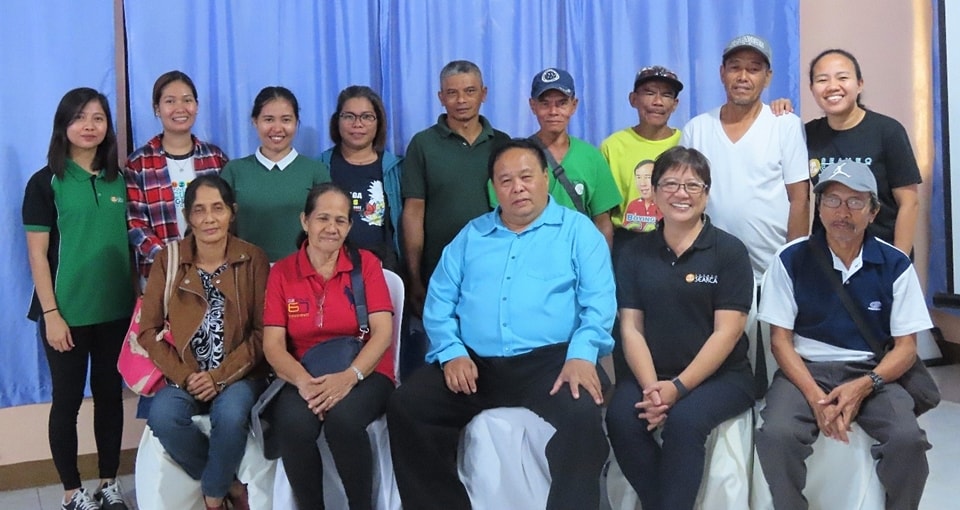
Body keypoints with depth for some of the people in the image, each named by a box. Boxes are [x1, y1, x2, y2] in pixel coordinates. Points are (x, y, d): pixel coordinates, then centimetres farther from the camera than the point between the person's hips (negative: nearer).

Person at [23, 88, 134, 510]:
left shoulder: (120, 180, 6)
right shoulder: (45, 182, -5)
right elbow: (37, 254, -7)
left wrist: (140, 299, 5)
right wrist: (51, 313, -12)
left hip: (116, 309, 4)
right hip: (67, 312, -3)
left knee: (110, 394, 12)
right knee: (68, 399, 6)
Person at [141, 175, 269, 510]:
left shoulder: (253, 260, -2)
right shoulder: (168, 260, 2)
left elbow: (262, 332, -5)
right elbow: (149, 329, 0)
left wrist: (220, 376, -15)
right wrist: (184, 375, -13)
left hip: (237, 375, -2)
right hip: (184, 376, 2)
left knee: (230, 416, -33)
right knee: (162, 417, -29)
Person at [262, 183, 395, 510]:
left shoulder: (366, 263, 4)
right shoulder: (282, 272, 6)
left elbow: (383, 331, -6)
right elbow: (272, 344, -1)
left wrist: (350, 376, -24)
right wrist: (302, 380, -21)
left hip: (364, 374, -1)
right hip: (305, 379, 1)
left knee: (343, 418, -34)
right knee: (294, 425, -32)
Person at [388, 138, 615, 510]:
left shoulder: (577, 229, 9)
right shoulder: (471, 235, 19)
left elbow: (598, 301, -4)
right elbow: (439, 300, 11)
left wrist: (581, 355, -21)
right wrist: (451, 352, -7)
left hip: (548, 361, -3)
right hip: (473, 363, 4)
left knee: (582, 414, -32)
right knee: (405, 406, -15)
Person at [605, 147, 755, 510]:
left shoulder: (729, 251, -2)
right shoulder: (635, 253, 8)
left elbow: (726, 332, -9)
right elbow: (631, 328, 2)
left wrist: (678, 388, -18)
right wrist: (651, 387, -15)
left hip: (720, 375, -2)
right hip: (652, 375, 3)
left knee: (685, 420, -33)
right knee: (621, 419, -26)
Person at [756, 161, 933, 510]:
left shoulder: (895, 266, 1)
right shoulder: (791, 260, -2)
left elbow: (906, 346, 2)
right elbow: (780, 339, -2)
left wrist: (864, 386, -17)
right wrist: (814, 395, -18)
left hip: (872, 373, 1)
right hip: (806, 369, -1)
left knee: (909, 440, -27)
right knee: (776, 435, -30)